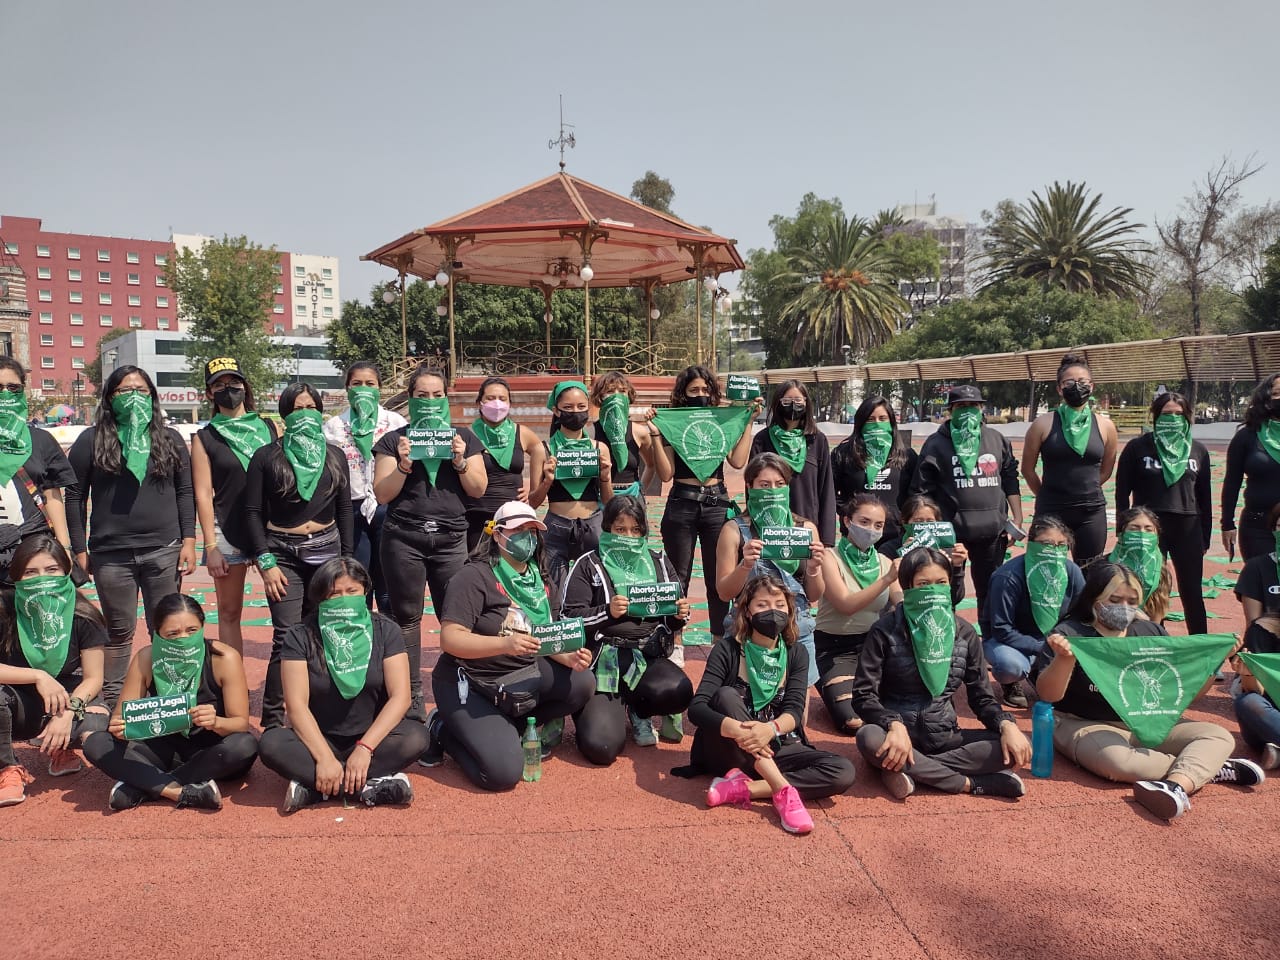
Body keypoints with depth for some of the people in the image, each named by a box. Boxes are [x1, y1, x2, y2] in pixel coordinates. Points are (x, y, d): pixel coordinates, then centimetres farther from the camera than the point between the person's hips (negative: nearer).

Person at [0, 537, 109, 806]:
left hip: (65, 700, 1)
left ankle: (59, 748, 9)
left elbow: (93, 678, -10)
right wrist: (37, 676, -30)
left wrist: (68, 712, -27)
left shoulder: (82, 616, -12)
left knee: (99, 730, -31)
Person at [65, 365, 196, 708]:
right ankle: (111, 702, 20)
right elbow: (74, 496, 3)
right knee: (119, 631, 7)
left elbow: (186, 493, 7)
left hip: (164, 551, 1)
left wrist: (188, 541, 0)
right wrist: (79, 550, 0)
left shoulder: (170, 439, 7)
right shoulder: (92, 440, 2)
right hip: (111, 554, -1)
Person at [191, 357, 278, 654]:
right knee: (229, 612, 5)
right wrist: (210, 546, -5)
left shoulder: (269, 427, 9)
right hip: (228, 530, -1)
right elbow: (203, 494, 1)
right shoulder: (205, 438, 5)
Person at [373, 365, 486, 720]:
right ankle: (411, 698, 11)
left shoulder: (464, 437, 12)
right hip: (404, 539, 0)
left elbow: (479, 489, 7)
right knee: (407, 617, 3)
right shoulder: (394, 440, 8)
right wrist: (404, 464, -11)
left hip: (451, 538, 0)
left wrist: (460, 461, -8)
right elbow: (382, 495, 2)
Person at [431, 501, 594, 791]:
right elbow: (450, 639, -24)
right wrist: (505, 644, -37)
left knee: (582, 683, -15)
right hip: (469, 685, -7)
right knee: (504, 772, -22)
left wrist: (569, 657, -16)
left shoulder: (536, 580, 7)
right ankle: (446, 730, 7)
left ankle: (507, 726, 2)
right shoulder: (476, 576, -15)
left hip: (522, 675, 7)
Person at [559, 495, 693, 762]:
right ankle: (602, 709, 17)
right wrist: (608, 612, -19)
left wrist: (681, 615, -6)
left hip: (648, 657, 3)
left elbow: (674, 619, 18)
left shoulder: (658, 562, 13)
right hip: (604, 659, -3)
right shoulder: (588, 565, 2)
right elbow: (569, 618, -3)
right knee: (601, 748, -22)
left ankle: (637, 710, 6)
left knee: (679, 692, -31)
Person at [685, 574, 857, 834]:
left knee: (843, 772, -20)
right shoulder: (727, 650, -8)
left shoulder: (797, 654, 2)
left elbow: (794, 710, -11)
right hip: (731, 752, -2)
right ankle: (783, 790, -34)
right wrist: (734, 729, -40)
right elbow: (696, 708, -19)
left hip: (777, 749, 3)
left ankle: (742, 788, -26)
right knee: (725, 695, -30)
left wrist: (771, 729, -35)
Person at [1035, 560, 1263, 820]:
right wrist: (1064, 659, -34)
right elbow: (1048, 695, -16)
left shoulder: (1151, 633, 9)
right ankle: (1210, 768, -18)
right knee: (1117, 762, -36)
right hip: (1085, 725, -5)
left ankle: (1176, 785, -37)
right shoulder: (1070, 633, -6)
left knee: (1219, 737, -11)